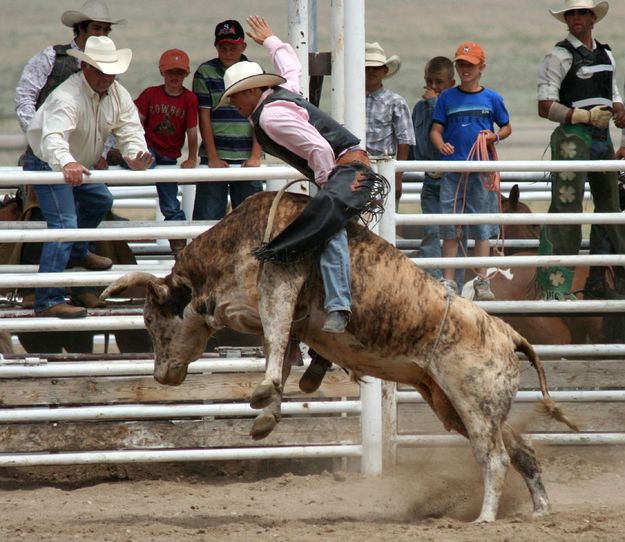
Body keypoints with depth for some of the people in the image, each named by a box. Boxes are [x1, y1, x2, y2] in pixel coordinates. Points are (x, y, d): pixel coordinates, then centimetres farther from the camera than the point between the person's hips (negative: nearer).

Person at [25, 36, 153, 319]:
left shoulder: (117, 94, -7)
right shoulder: (67, 97, -34)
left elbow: (130, 130, -15)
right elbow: (53, 137, -50)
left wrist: (134, 156, -39)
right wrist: (67, 164, -71)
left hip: (78, 167, 9)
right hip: (48, 166, -9)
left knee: (100, 201, 29)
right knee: (64, 224, -22)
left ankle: (77, 253, 54)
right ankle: (48, 301, -28)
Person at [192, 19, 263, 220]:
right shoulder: (205, 73, 2)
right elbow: (204, 118, -1)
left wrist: (255, 156, -7)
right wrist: (213, 158, -7)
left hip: (247, 160, 1)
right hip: (215, 158, -1)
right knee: (208, 216, -4)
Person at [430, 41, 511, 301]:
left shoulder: (492, 98, 7)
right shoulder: (447, 98, 8)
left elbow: (507, 127, 16)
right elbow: (436, 129, 6)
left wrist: (494, 136, -6)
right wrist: (441, 145, -16)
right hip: (452, 169, 0)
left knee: (482, 229, 1)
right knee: (449, 229, -1)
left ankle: (482, 282, 5)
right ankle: (448, 282, 2)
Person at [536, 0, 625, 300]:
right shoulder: (560, 56, -6)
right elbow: (545, 107, -10)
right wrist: (585, 116, -19)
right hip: (572, 137, -8)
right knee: (566, 209, -13)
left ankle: (597, 283, 21)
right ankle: (553, 285, -14)